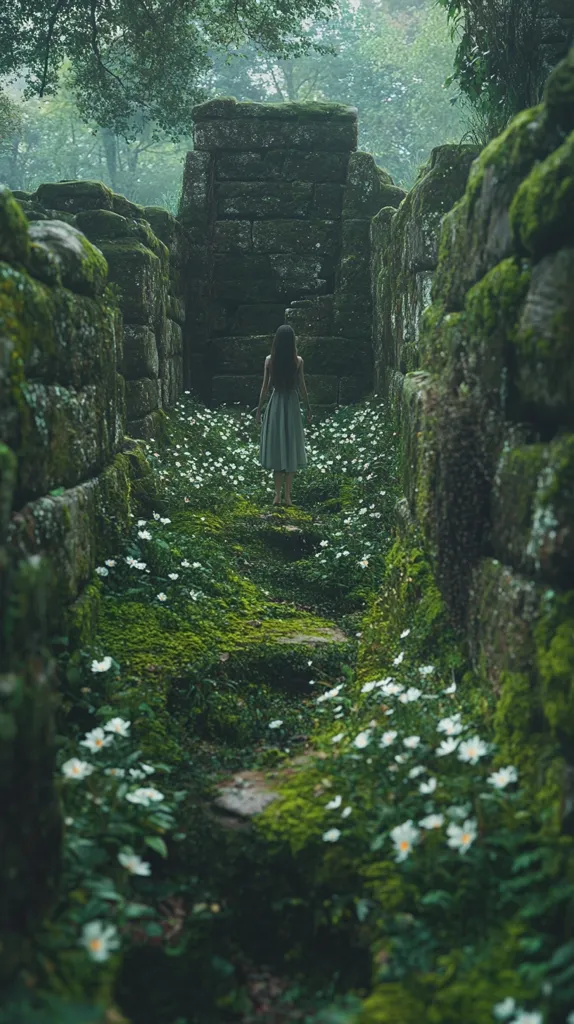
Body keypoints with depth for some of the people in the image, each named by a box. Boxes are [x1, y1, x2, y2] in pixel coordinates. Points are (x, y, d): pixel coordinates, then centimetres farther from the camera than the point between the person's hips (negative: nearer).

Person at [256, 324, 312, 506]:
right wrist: (309, 408, 8)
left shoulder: (269, 360, -4)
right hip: (291, 405, -1)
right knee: (291, 449, 5)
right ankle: (287, 495, 4)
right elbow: (302, 387, -3)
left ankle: (278, 495, 5)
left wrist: (259, 408, 7)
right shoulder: (298, 361, -7)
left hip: (275, 405, 1)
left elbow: (265, 386, -1)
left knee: (277, 449, 8)